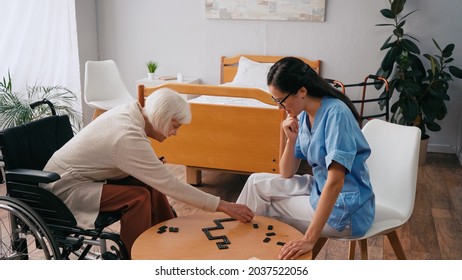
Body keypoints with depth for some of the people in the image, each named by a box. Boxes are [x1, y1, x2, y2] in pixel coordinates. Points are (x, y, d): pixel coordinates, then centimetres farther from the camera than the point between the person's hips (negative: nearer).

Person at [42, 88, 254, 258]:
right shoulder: (129, 138, -31)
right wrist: (222, 206, -26)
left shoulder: (129, 111, -5)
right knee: (138, 197, -24)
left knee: (151, 184, -1)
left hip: (79, 174, 9)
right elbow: (171, 185, -29)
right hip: (63, 188, -9)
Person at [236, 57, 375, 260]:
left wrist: (309, 239, -37)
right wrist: (291, 140, -14)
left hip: (344, 208, -7)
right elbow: (286, 174, 4)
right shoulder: (303, 116, -1)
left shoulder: (335, 113, -25)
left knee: (263, 208, -1)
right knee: (257, 183, 4)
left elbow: (335, 181, -33)